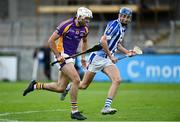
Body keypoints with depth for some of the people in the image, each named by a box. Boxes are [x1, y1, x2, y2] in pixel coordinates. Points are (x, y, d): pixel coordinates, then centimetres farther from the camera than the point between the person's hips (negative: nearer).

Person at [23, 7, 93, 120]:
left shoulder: (85, 29, 5)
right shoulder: (66, 25, -15)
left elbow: (84, 41, 26)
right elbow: (51, 40, -11)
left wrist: (83, 56, 17)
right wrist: (58, 55, -16)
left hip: (71, 58, 8)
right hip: (63, 57, -8)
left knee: (60, 88, 4)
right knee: (76, 80, -21)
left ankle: (36, 85, 24)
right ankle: (74, 111, -14)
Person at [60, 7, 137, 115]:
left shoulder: (123, 28, 13)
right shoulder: (114, 25, -15)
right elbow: (103, 41, -23)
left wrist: (127, 52, 16)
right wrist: (111, 56, -16)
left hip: (108, 60, 7)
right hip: (98, 57, -7)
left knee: (117, 80, -18)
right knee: (84, 85, 3)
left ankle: (106, 107, -18)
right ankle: (69, 86, 35)